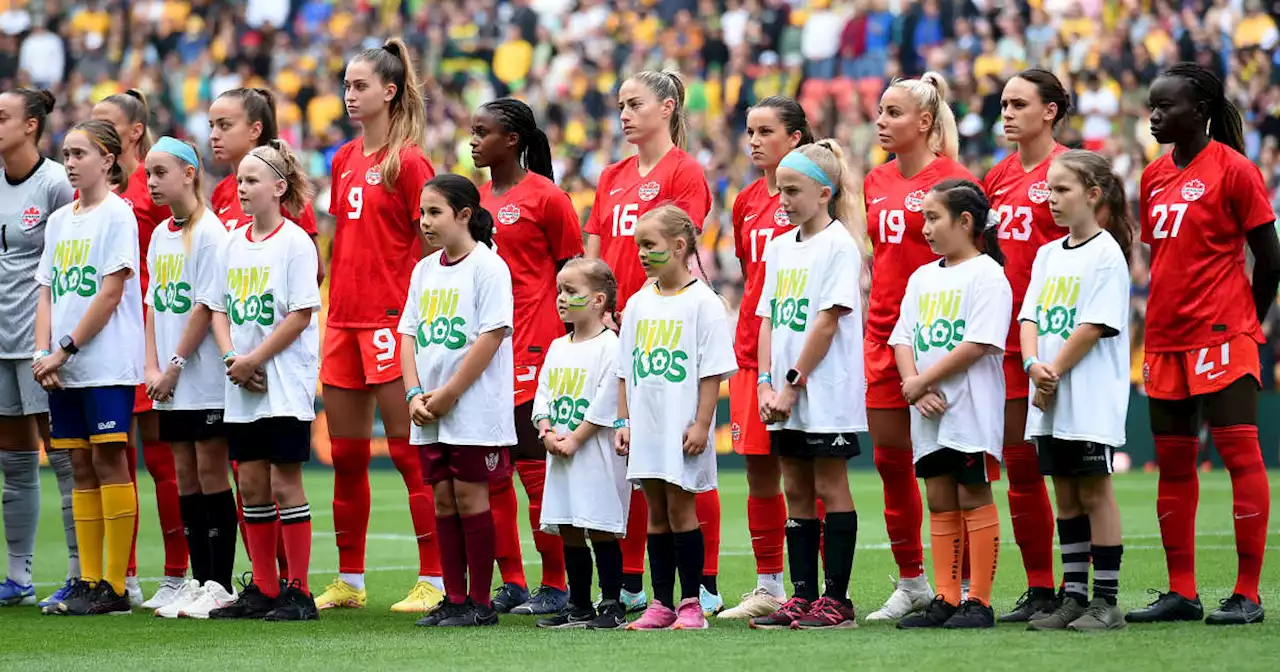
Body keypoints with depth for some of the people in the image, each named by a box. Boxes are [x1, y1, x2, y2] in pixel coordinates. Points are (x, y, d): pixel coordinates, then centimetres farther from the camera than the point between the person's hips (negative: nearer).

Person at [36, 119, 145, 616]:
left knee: (108, 459, -7)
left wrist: (64, 351, -12)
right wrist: (42, 353, -2)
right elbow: (47, 294, 14)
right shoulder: (59, 221, 15)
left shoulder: (117, 215, -6)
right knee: (81, 466, 6)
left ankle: (115, 586, -6)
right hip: (63, 369, 7)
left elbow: (110, 295, -12)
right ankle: (89, 582, 8)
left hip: (107, 363, -7)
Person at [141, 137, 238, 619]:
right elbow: (154, 306, 14)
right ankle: (197, 581, 12)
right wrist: (152, 368, 2)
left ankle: (220, 585, 0)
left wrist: (174, 367, -13)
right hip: (170, 382, 7)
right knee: (185, 476, 8)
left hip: (205, 376, -7)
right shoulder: (160, 235, 13)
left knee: (210, 473, -4)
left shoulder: (209, 232, -11)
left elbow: (207, 307, -15)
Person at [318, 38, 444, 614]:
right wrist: (333, 303, 15)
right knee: (346, 454, 10)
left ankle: (433, 581, -3)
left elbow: (432, 248, -9)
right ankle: (349, 581, 17)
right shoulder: (344, 160, 14)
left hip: (391, 319, -8)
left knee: (408, 449, -6)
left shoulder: (408, 162, -8)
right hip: (344, 318, 8)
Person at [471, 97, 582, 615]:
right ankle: (510, 582, 13)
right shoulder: (477, 199, 14)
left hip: (533, 346, -7)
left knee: (536, 466, -5)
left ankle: (555, 586, 1)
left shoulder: (547, 197, -5)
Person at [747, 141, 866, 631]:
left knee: (829, 487, -3)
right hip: (786, 395, 7)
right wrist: (767, 383, 0)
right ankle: (802, 598, 11)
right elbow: (768, 318, 12)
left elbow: (828, 321, -14)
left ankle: (836, 600, -1)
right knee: (796, 491, 8)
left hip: (826, 391, -7)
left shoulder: (839, 245, -9)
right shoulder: (779, 247, 13)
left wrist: (793, 384, -15)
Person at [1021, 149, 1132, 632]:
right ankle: (1073, 597, 14)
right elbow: (1030, 317, 9)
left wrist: (1055, 372, -14)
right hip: (1049, 398, 7)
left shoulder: (1106, 253, -8)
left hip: (1091, 397, -7)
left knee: (1094, 491, -4)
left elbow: (1095, 326, -14)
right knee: (1065, 495, 9)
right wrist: (1034, 365, -9)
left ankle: (1106, 601, -2)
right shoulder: (1048, 254, 14)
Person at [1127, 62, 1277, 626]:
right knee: (1172, 462, 9)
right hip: (1165, 340, 8)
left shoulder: (1232, 170, -8)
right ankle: (1181, 592, 15)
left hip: (1221, 336, -7)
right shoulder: (1155, 177, 12)